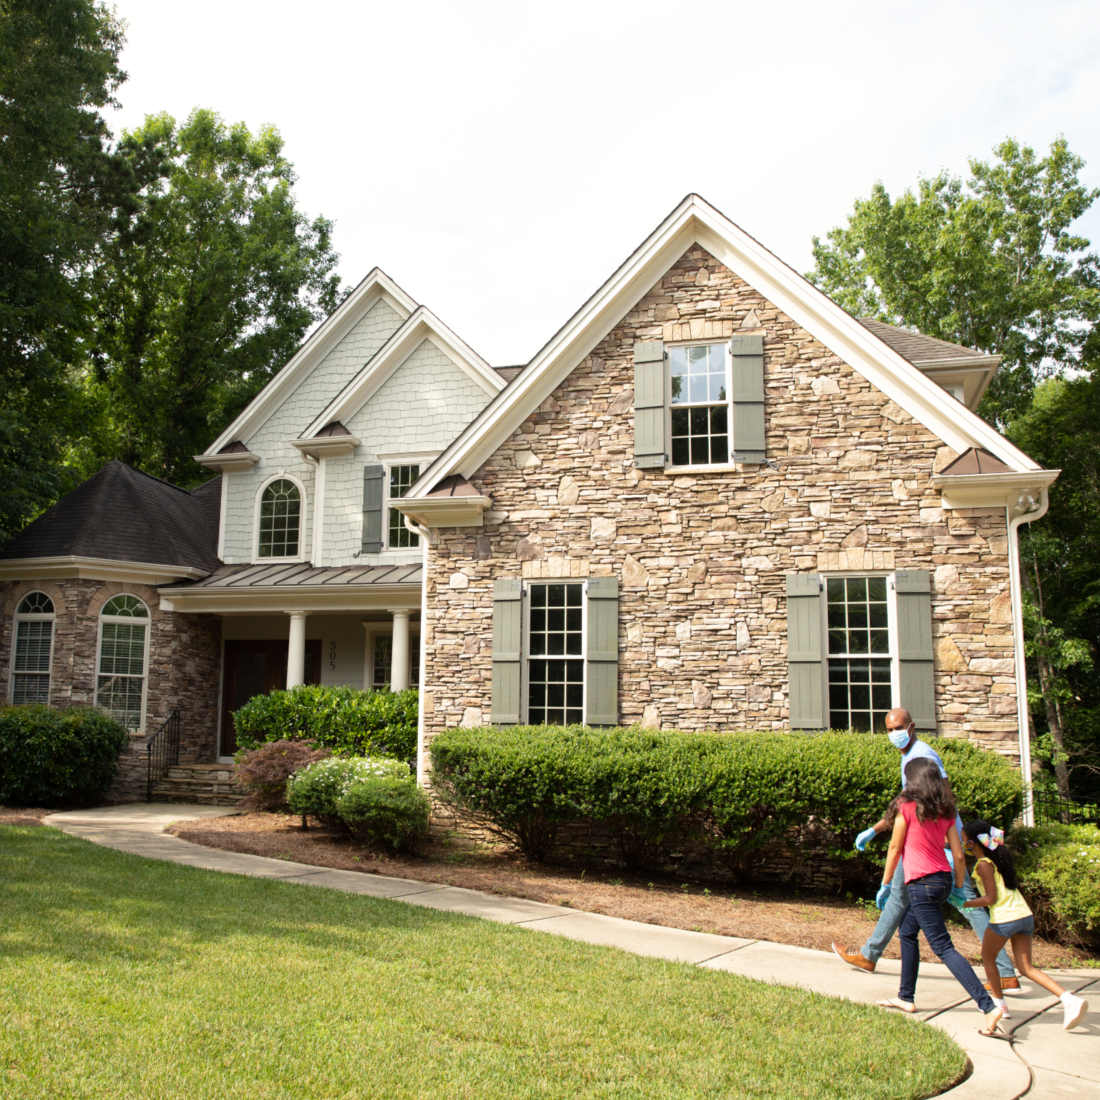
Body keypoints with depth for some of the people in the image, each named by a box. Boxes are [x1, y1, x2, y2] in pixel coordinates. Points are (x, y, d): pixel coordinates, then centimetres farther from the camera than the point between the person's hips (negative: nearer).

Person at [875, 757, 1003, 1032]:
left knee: (943, 947, -8)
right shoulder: (945, 812, 7)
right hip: (943, 880, 8)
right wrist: (958, 888, 18)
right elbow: (958, 855, 7)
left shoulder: (908, 806, -10)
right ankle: (906, 998, 30)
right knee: (908, 932, 23)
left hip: (922, 883, -8)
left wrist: (886, 883, 5)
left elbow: (895, 848, -4)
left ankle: (989, 1006, -17)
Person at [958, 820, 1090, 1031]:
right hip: (1025, 915, 8)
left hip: (1004, 919, -8)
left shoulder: (984, 864, -12)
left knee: (988, 958, 16)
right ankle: (1069, 999, -7)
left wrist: (964, 904, -6)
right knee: (1026, 967, 9)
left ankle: (999, 1004, 20)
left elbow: (991, 898, -14)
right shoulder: (999, 856, 14)